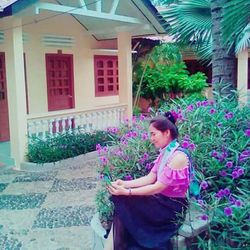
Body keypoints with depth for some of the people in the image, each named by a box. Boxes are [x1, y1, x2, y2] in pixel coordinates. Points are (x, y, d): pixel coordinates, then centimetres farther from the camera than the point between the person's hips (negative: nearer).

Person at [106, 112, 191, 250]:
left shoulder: (178, 156, -21)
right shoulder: (165, 153, 8)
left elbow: (158, 187, -23)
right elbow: (150, 178, 4)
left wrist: (127, 192, -25)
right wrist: (124, 183, -8)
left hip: (172, 207, -8)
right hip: (161, 199, 8)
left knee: (124, 202, -16)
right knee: (122, 203, -11)